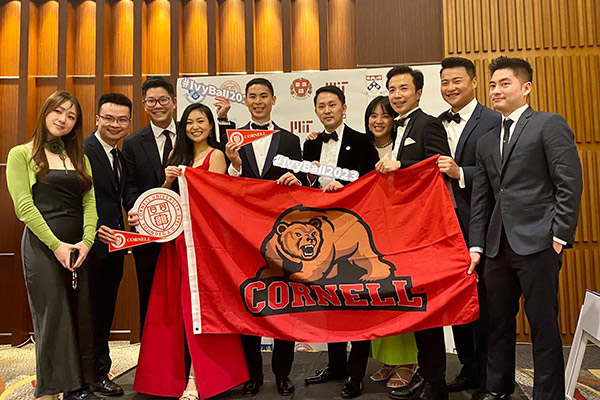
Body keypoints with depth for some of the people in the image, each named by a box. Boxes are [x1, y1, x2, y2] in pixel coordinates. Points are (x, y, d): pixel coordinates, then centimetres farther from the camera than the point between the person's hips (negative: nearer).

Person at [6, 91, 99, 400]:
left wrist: (87, 241, -7)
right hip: (42, 245, -4)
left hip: (80, 246, 4)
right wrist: (56, 245, -13)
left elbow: (89, 202, 7)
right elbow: (24, 206, -6)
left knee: (82, 316, 5)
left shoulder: (78, 157, 16)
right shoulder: (22, 154, 2)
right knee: (52, 315, -2)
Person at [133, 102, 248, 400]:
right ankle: (183, 371, 18)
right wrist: (168, 181, -4)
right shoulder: (178, 155, 17)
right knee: (177, 300, 6)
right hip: (177, 235, 6)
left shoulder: (215, 155, -1)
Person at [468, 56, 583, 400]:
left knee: (544, 325, 3)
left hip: (538, 243, -6)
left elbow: (570, 182, -7)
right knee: (499, 320, 14)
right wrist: (477, 244, 8)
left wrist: (560, 235, -12)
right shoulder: (487, 142, 17)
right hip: (499, 245, 6)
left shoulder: (550, 125, 0)